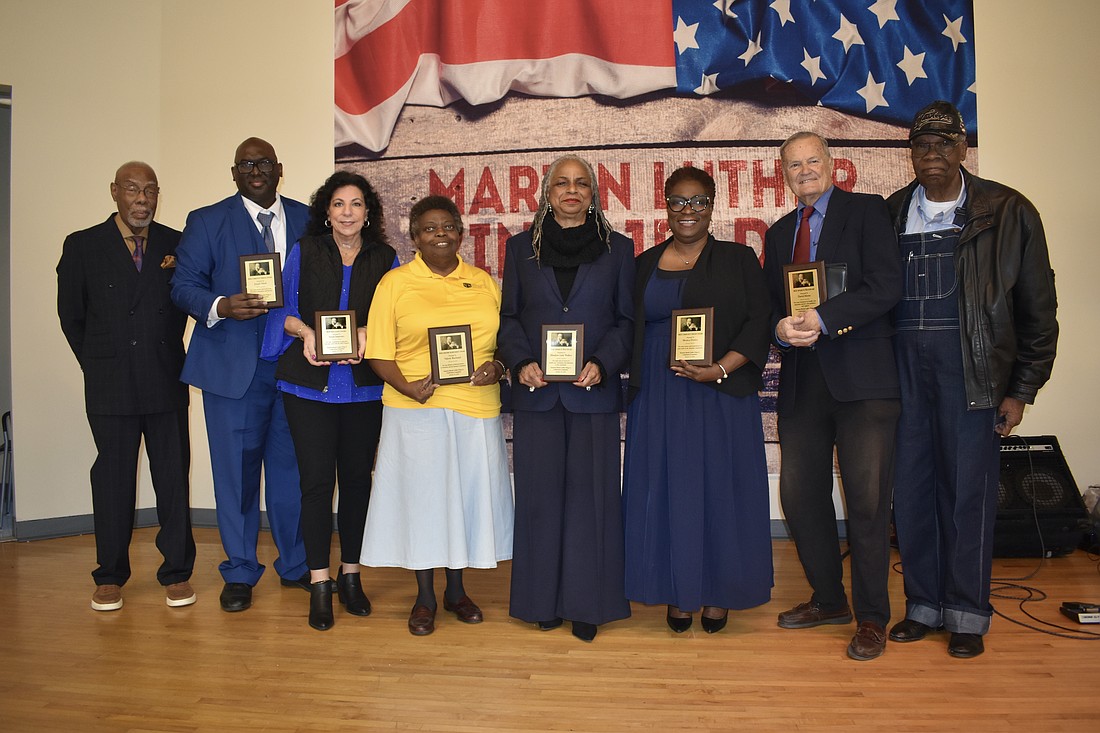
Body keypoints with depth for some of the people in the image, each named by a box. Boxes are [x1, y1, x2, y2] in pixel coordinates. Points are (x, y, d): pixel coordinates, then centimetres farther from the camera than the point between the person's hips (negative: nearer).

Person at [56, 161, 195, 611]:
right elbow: (70, 314, 9)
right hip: (110, 386, 0)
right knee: (112, 478, 8)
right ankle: (110, 576, 21)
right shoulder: (82, 246, 2)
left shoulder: (176, 245, 3)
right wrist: (98, 366, 10)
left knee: (173, 476, 5)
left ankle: (177, 572, 17)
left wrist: (163, 353, 7)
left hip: (166, 383, 1)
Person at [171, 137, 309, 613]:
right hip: (233, 364, -1)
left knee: (292, 466, 9)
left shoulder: (307, 220, 10)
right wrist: (221, 306, -20)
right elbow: (184, 284, 0)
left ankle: (296, 564, 25)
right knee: (236, 469, 4)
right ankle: (240, 573, 20)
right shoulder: (206, 221, 6)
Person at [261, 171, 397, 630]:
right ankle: (319, 584, 7)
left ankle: (350, 575, 21)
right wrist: (306, 332, -12)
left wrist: (367, 335, -13)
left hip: (364, 386, 1)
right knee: (317, 480, -3)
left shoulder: (384, 258, 9)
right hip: (309, 382, -1)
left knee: (357, 479, 7)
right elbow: (284, 308, 7)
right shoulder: (304, 251, 8)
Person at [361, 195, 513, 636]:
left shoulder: (485, 283, 11)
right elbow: (379, 354, -2)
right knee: (421, 496, 5)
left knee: (466, 495, 10)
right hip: (416, 409, -2)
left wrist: (497, 368, -7)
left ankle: (456, 590, 29)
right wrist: (407, 386, -19)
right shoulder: (394, 283, 2)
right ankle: (425, 598, 22)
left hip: (476, 407, 3)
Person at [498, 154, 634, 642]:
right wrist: (521, 362, -8)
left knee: (591, 495, 2)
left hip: (593, 393, -1)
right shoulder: (522, 248, 11)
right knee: (541, 496, 5)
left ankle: (587, 603, 13)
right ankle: (545, 600, 18)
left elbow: (626, 320, 5)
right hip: (537, 393, 1)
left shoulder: (617, 249, 8)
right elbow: (509, 317, 9)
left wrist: (602, 364, -11)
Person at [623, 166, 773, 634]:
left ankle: (717, 594, 17)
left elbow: (759, 321, -4)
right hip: (658, 397, 2)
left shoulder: (738, 260, 4)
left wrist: (720, 369, -16)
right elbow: (627, 330, 12)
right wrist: (636, 375, -2)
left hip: (721, 395, -2)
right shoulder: (644, 265, 11)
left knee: (719, 487, 3)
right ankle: (677, 593, 18)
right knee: (666, 489, 5)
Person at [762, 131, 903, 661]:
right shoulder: (779, 232, 19)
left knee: (867, 500, -2)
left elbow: (886, 284, -11)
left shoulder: (866, 211, 2)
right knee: (800, 495, 8)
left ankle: (871, 617, 15)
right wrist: (781, 328, -8)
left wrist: (823, 318, -20)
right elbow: (769, 301, 15)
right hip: (802, 378, 5)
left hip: (862, 377, -5)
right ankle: (829, 600, 27)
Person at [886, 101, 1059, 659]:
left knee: (969, 488, 2)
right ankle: (924, 604, 22)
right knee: (911, 488, 7)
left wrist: (1021, 390, -1)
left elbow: (1037, 308, 2)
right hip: (903, 367, 3)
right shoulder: (889, 215, 9)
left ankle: (968, 614, 18)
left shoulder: (1007, 212, 1)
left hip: (970, 366, -2)